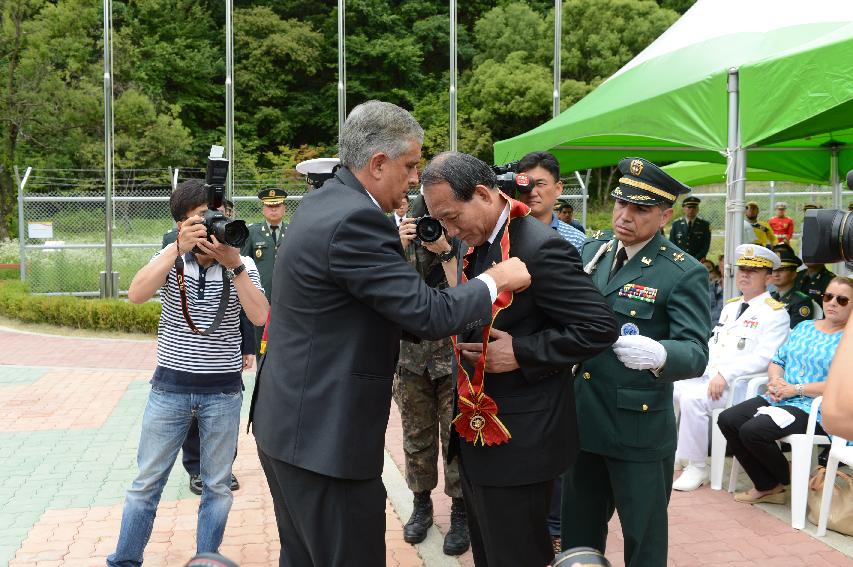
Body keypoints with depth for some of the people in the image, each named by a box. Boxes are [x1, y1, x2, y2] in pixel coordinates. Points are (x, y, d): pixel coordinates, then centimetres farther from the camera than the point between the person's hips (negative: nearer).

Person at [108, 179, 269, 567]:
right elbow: (136, 295, -19)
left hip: (223, 391, 0)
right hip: (170, 386, 0)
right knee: (147, 481, 9)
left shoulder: (242, 266, -1)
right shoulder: (170, 259, -1)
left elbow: (260, 316, -16)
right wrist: (179, 248, -25)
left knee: (217, 486, 10)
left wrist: (234, 264, -22)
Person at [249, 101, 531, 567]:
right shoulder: (355, 221, -22)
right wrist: (495, 280, -8)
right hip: (325, 437, -10)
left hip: (289, 423, 10)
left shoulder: (321, 202, 8)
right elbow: (428, 316, -21)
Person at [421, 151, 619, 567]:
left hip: (518, 440, -9)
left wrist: (521, 353, -23)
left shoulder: (540, 248, -21)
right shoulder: (477, 245, 7)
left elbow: (600, 327, -22)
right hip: (476, 433, 9)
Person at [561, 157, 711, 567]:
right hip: (581, 420, 5)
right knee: (578, 533, 19)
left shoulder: (684, 274, -11)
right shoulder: (592, 250, 7)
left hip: (638, 429, -5)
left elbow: (696, 353, -19)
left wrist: (657, 355, -40)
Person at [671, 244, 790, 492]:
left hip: (740, 385, -8)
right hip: (708, 375, 8)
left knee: (692, 398, -30)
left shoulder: (775, 313, -4)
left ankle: (696, 468, -16)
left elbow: (764, 358, -15)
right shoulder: (730, 307, 21)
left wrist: (724, 375, -22)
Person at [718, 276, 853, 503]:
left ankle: (786, 480, 3)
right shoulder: (803, 327, 19)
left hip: (813, 409, -7)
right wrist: (776, 380, -5)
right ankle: (766, 487, 0)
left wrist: (795, 389, -17)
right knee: (727, 420, -12)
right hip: (778, 399, 8)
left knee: (752, 431, -27)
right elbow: (778, 360, 19)